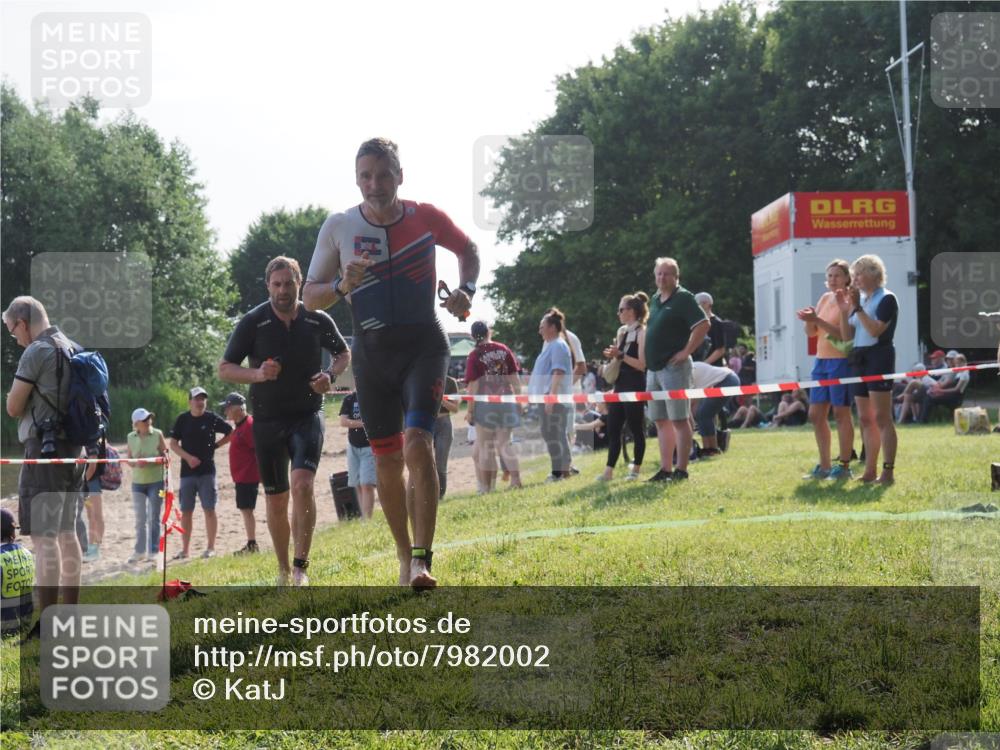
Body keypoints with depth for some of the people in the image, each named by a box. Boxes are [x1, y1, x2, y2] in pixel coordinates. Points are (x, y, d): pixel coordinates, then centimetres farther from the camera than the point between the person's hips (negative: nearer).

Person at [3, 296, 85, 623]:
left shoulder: (36, 352, -13)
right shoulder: (75, 350, 12)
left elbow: (13, 408, -10)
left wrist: (15, 393, 9)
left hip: (44, 448, -9)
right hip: (73, 448, 9)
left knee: (43, 537, -9)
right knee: (67, 533, 15)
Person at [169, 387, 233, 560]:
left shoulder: (212, 418, 0)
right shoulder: (182, 419, 3)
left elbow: (231, 433, 10)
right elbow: (173, 444, 3)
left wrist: (215, 445, 1)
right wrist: (188, 457, -10)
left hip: (207, 471, -2)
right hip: (187, 472, 2)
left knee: (209, 510, -3)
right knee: (186, 511, 4)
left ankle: (210, 547, 3)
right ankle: (185, 549, 11)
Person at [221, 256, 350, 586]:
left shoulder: (318, 321, -3)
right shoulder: (253, 322, -6)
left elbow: (343, 353, 16)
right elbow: (224, 369, -3)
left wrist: (330, 375, -6)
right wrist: (256, 374, -21)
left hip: (307, 416, -1)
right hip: (267, 420, 1)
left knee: (302, 484, -22)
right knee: (276, 499, 8)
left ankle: (301, 566, -16)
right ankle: (283, 571, 25)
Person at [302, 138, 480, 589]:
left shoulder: (425, 217, -5)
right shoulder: (338, 227, -3)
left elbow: (468, 250, 15)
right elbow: (309, 297, 1)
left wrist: (466, 290, -5)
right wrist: (342, 286, -20)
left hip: (423, 344, -2)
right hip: (371, 352, 2)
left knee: (418, 443, -21)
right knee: (386, 461, 6)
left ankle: (423, 560, -21)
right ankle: (405, 558, 22)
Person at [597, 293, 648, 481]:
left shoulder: (642, 332, -10)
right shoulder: (622, 332, 13)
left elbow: (642, 364, -17)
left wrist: (621, 355, -20)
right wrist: (613, 356, 2)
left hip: (635, 387, -8)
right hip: (620, 385, 8)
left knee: (636, 428, 1)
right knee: (613, 428, 4)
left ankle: (636, 469, 10)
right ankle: (609, 470, 3)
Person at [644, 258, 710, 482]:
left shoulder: (683, 298, -8)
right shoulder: (655, 299, 16)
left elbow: (703, 325, -16)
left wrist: (686, 352, -16)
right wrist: (649, 357, 16)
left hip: (674, 367, -9)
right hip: (653, 368, 9)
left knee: (679, 420, -6)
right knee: (661, 421, 10)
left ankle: (681, 470, -4)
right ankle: (665, 469, 14)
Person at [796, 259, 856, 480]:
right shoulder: (825, 298, 14)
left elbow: (845, 333, -20)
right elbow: (811, 332, 13)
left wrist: (817, 320, -26)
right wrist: (809, 320, -8)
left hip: (841, 361, -8)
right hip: (821, 361, 8)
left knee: (841, 413, -3)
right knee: (816, 414, 8)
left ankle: (844, 466, 3)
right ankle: (824, 466, 16)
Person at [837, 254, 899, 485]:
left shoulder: (886, 299, -6)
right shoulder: (860, 299, 15)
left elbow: (876, 330, -19)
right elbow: (846, 336, 13)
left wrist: (857, 308, -16)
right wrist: (844, 310, 2)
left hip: (879, 357, -8)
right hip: (860, 359, 8)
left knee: (881, 417, -10)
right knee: (865, 419, 9)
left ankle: (888, 472, -10)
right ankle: (870, 471, 13)